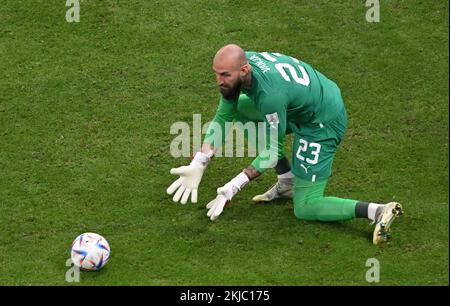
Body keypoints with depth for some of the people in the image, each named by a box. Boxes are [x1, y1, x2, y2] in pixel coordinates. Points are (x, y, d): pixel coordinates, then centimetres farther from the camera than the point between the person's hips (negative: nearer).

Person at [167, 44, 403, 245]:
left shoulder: (270, 93, -36)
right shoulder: (235, 70, -11)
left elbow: (272, 153, -24)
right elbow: (222, 118, 0)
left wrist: (233, 187, -25)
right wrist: (197, 165, -9)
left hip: (323, 123, -9)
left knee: (305, 208, -3)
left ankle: (378, 211, -13)